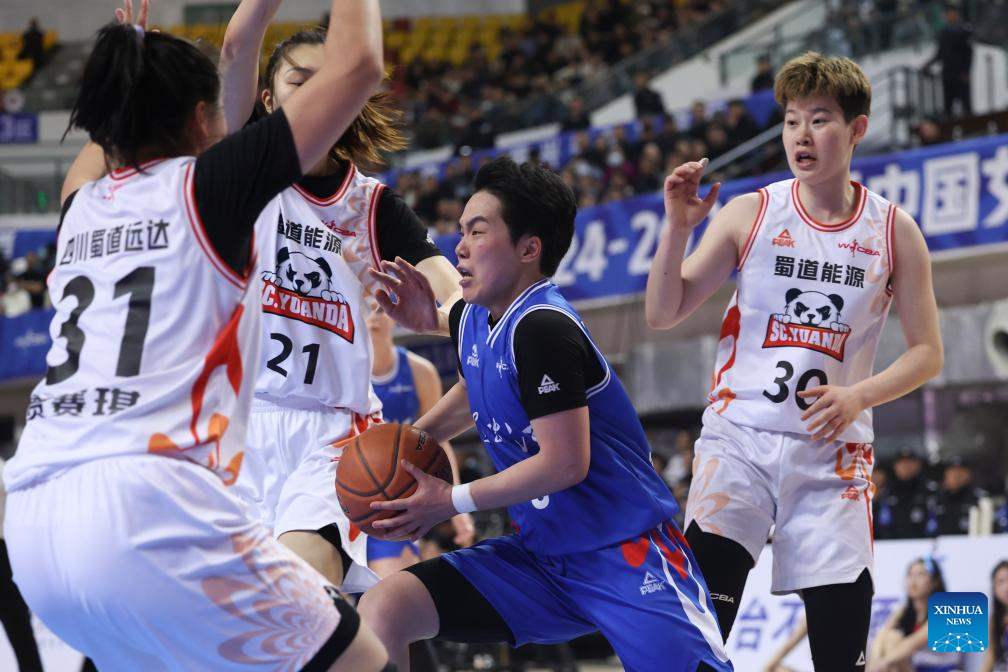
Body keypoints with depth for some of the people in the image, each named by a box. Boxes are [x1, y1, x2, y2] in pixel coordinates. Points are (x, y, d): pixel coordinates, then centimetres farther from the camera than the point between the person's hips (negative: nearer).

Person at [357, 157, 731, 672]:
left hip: (624, 553, -8)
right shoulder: (469, 319, 6)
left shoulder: (542, 329, -21)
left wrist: (450, 502, -14)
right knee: (382, 609, -8)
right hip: (541, 555, 8)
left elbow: (565, 463, -23)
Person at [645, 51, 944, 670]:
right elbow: (663, 314, 1)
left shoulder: (894, 231, 3)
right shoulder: (750, 214, 2)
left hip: (832, 454, 1)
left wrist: (860, 395, -11)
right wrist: (678, 226, -14)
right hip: (740, 439, -1)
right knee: (703, 607, -17)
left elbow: (927, 352, 6)